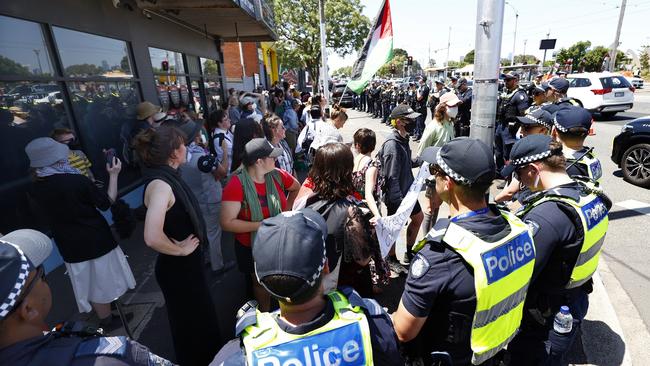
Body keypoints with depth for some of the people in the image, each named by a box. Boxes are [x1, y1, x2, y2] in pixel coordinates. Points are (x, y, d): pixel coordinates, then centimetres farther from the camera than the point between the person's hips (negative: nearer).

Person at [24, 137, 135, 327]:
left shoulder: (35, 189, -8)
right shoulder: (78, 180, -24)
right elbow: (107, 203, -13)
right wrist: (113, 176, -5)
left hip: (70, 246, 5)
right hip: (96, 239, -4)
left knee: (88, 281, 22)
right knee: (102, 280, 15)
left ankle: (102, 313, 42)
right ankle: (107, 319, 32)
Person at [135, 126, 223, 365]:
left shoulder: (169, 176, 0)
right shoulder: (160, 184, -28)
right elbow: (152, 237, -40)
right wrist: (181, 250, -22)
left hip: (188, 265, 9)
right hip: (177, 268, -9)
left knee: (202, 315, 29)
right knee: (191, 321, 16)